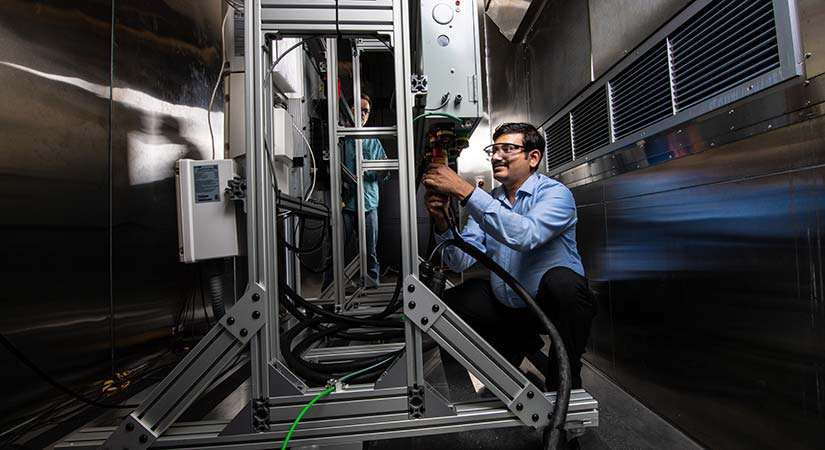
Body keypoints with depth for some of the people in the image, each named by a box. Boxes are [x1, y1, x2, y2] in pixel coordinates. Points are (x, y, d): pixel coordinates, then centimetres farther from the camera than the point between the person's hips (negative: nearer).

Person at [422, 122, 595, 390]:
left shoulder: (555, 193, -13)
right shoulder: (488, 202, 1)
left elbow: (525, 236, -37)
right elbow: (461, 262, -8)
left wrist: (464, 190, -38)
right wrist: (442, 223, -26)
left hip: (554, 303, -5)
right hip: (505, 305, 6)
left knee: (560, 279, -34)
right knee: (449, 304, -4)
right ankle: (517, 344, 17)